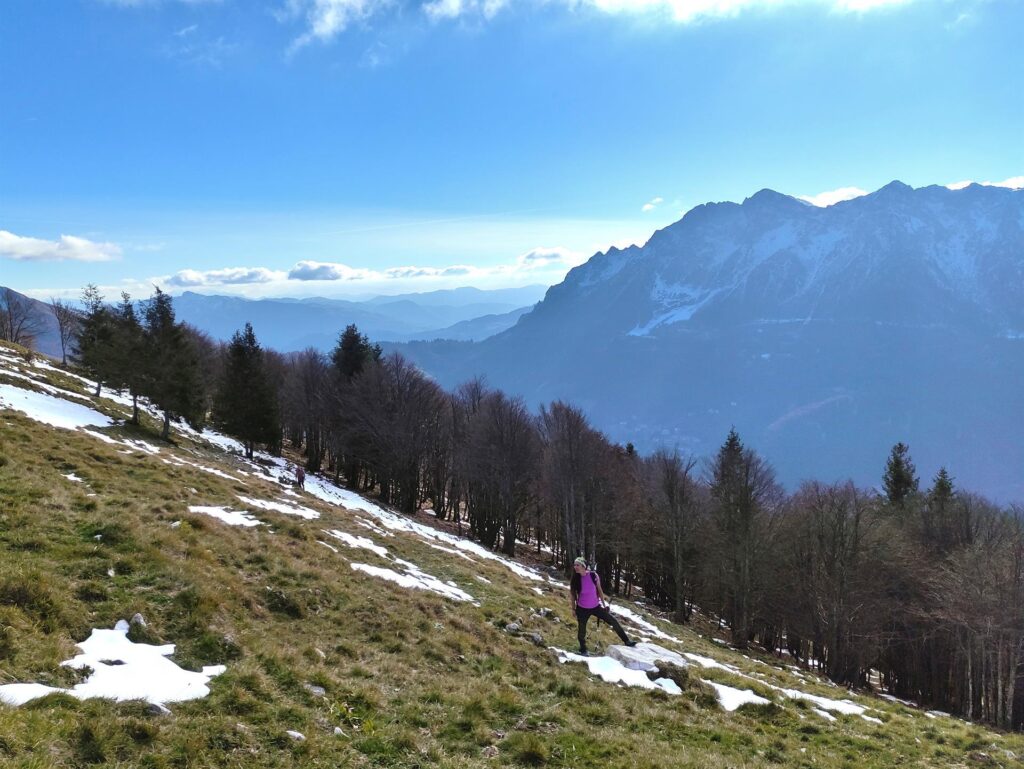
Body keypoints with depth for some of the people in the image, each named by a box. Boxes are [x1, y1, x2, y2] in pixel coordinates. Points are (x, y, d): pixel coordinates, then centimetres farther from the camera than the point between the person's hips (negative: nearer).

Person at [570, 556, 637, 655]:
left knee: (614, 622, 2)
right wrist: (574, 609, 3)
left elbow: (599, 590, -1)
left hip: (596, 607, 1)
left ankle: (626, 641, 15)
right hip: (582, 609, -1)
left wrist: (604, 604, 3)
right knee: (582, 630, 5)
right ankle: (583, 650, 28)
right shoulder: (575, 579, -13)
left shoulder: (593, 575, -13)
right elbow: (572, 594, -1)